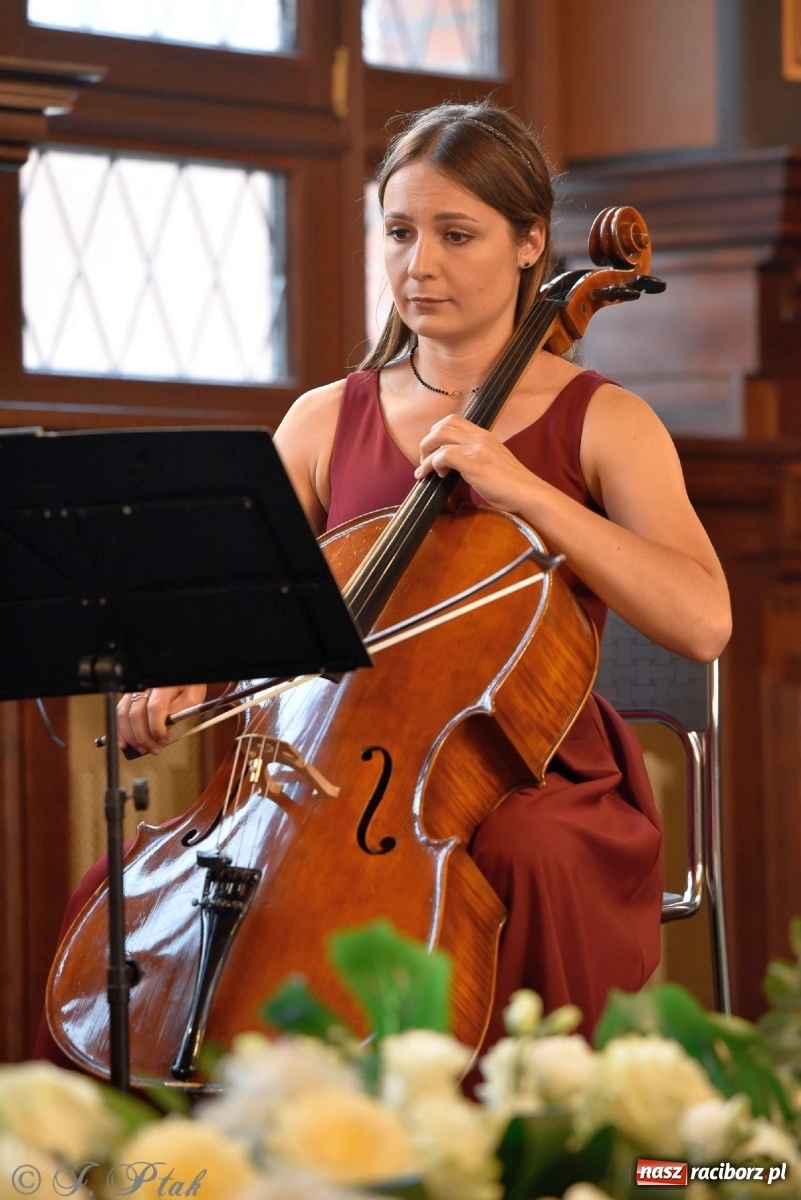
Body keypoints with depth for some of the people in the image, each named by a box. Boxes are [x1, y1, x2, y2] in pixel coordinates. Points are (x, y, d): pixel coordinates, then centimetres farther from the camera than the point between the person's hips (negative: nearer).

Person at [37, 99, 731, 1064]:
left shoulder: (601, 423, 2)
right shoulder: (325, 423, 12)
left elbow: (703, 621, -14)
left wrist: (521, 488, -19)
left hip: (535, 781, -3)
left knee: (536, 857, -38)